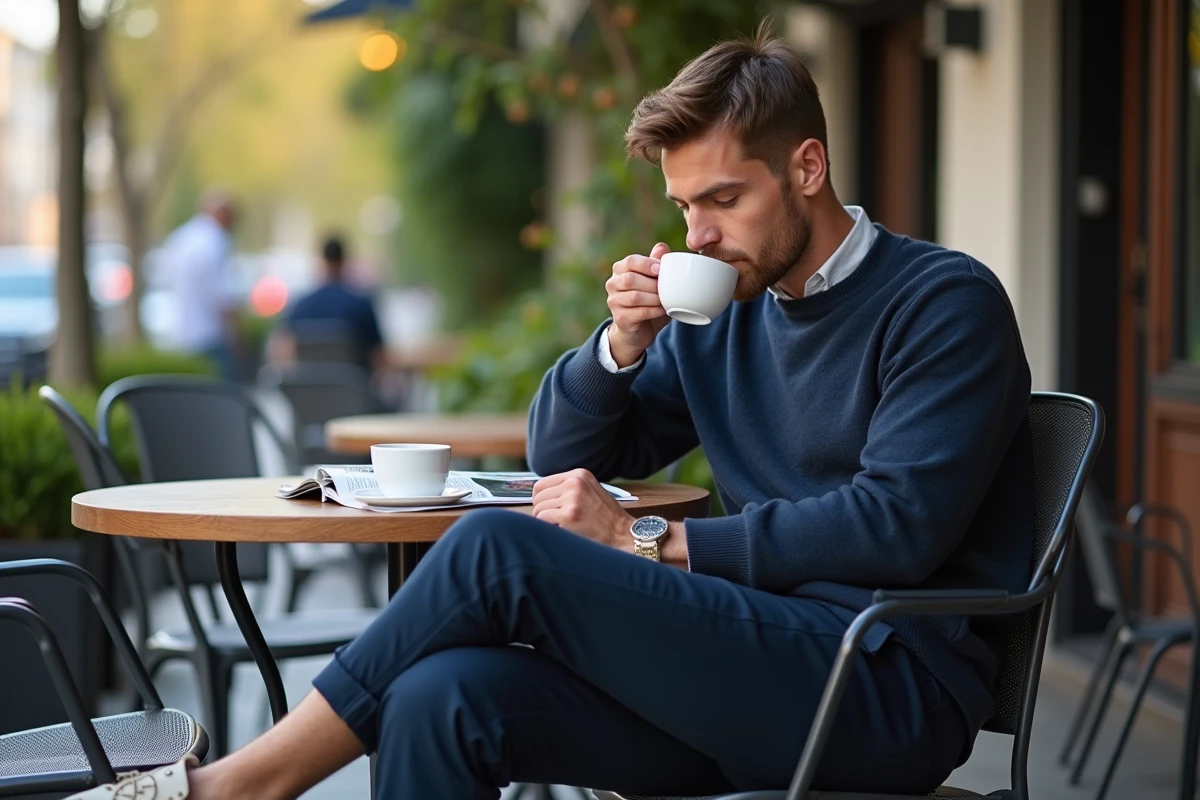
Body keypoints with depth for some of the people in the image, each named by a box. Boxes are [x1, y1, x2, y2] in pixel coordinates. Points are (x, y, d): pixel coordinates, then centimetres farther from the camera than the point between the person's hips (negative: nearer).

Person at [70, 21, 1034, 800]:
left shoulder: (945, 301, -2)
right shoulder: (731, 317, 20)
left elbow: (897, 525, -15)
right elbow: (560, 456, 23)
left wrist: (651, 542, -10)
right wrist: (625, 342, 2)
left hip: (898, 687, -6)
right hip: (757, 676, 7)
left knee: (497, 550, -19)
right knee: (441, 694, -22)